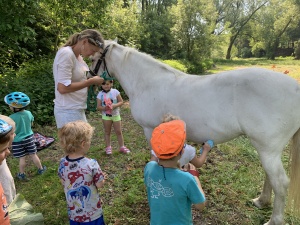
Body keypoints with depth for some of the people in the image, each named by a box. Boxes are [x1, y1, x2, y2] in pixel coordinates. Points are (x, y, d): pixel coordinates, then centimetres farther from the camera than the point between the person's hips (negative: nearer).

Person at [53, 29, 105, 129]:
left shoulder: (79, 56, 10)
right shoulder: (66, 53, -16)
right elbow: (63, 87, -24)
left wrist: (93, 81, 0)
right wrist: (91, 81, -18)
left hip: (78, 110, 9)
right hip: (68, 112, -9)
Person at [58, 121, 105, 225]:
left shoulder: (62, 163, -13)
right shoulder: (91, 164, -28)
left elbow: (63, 183, 3)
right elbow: (100, 184, -17)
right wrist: (101, 177, 0)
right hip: (92, 214, -4)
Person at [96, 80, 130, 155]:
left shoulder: (115, 92, -8)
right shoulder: (100, 94, -6)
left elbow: (121, 102, -5)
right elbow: (98, 107, -6)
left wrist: (114, 105, -23)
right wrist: (104, 108, -27)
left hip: (116, 115, 0)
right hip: (106, 116, 0)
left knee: (119, 132, 6)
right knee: (107, 132, 10)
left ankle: (122, 147, 18)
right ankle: (108, 147, 22)